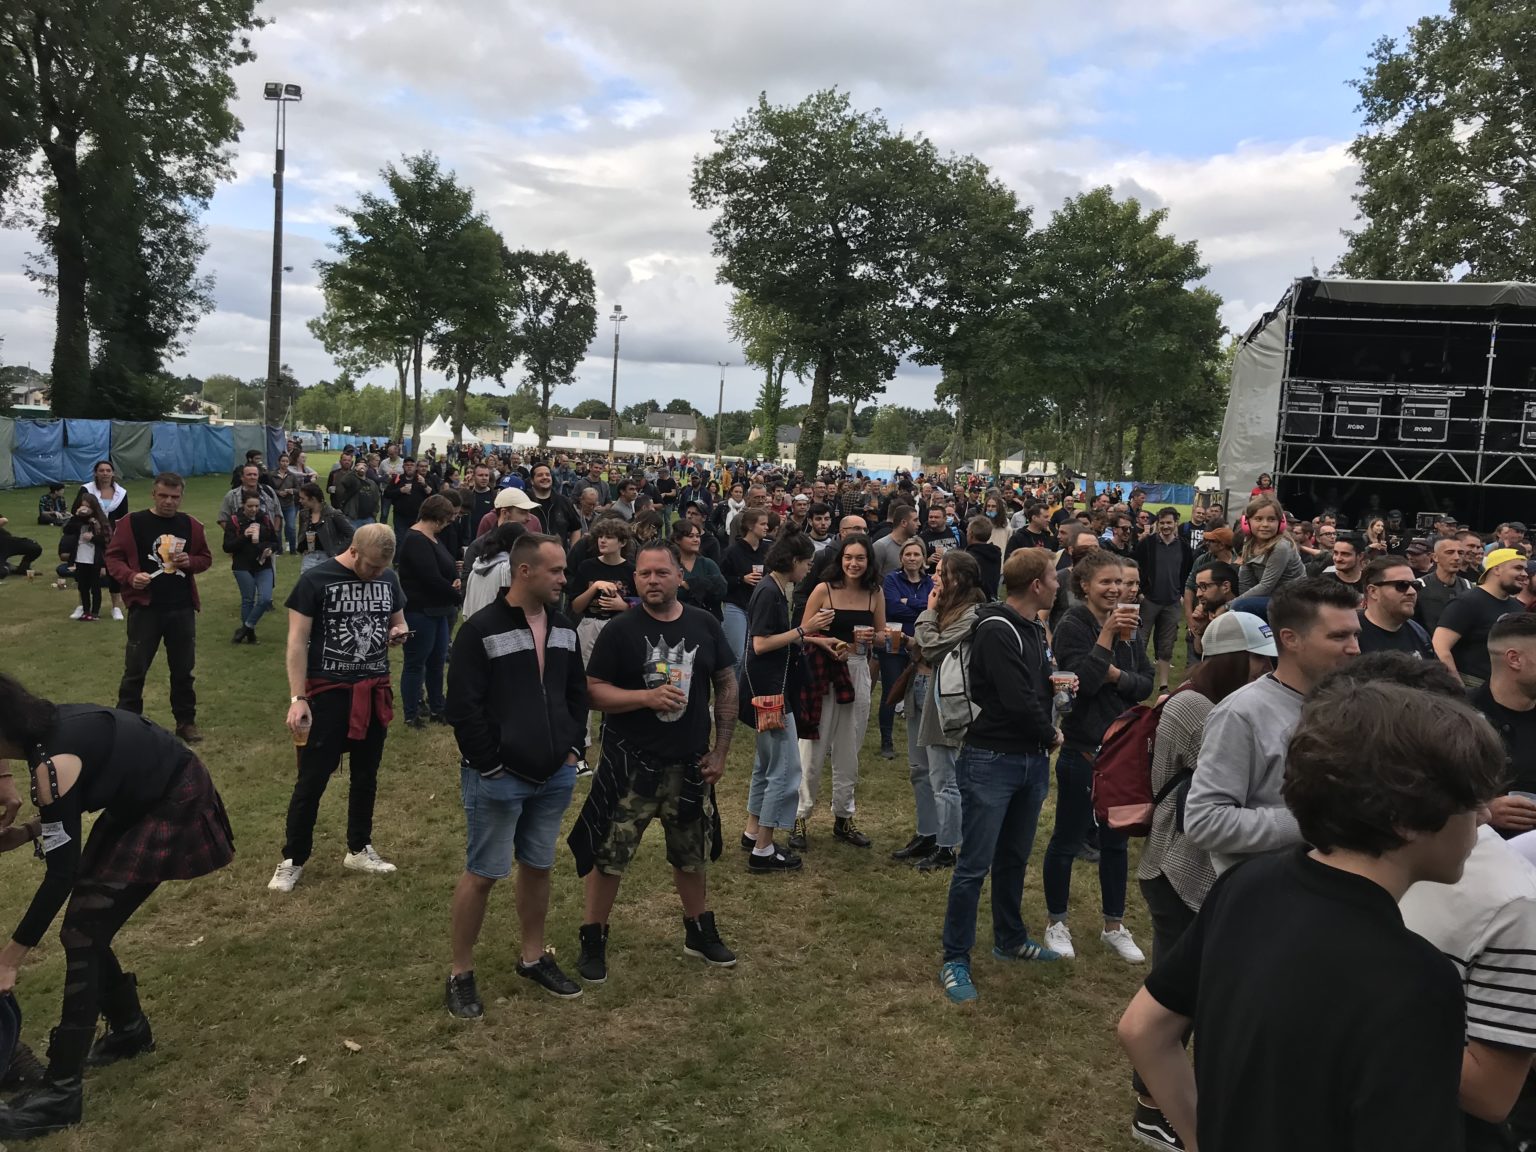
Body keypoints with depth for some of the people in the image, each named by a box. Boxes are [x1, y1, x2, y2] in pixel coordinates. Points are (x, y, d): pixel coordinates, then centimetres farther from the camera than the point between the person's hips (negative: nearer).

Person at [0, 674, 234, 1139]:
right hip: (141, 798, 9)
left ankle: (61, 1092, 0)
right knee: (86, 923, 11)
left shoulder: (53, 762, -27)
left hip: (173, 806, -9)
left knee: (82, 933, -8)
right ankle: (130, 1030, 32)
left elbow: (61, 874, -22)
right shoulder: (48, 727, -1)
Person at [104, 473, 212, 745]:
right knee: (135, 670, 2)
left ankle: (186, 721, 23)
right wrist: (130, 576, -20)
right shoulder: (132, 522, -4)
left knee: (183, 669, 12)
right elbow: (113, 557, -2)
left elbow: (206, 558, 15)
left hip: (182, 609, 3)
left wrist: (190, 561, -7)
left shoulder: (190, 525, 7)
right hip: (145, 609, -3)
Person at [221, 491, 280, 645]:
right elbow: (227, 547, -9)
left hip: (264, 566, 2)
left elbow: (277, 541, 10)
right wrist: (244, 536, -22)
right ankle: (250, 633, 22)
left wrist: (271, 549, -12)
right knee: (248, 600, 6)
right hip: (243, 567, -2)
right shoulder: (234, 522, -6)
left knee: (265, 599, -10)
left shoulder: (266, 520, 2)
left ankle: (246, 627, 10)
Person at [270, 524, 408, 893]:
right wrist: (297, 698, -18)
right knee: (311, 779, 2)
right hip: (328, 692, -5)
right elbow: (297, 641, -12)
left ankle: (359, 850, 30)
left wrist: (398, 633, -7)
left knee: (366, 775, 15)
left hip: (374, 690, 5)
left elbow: (398, 622, 18)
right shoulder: (315, 580, -12)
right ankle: (293, 859, 17)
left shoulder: (388, 579, 3)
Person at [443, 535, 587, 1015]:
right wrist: (490, 766, -15)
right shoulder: (481, 629, -14)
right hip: (497, 780, -6)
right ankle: (461, 974, 18)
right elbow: (463, 707, -15)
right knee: (482, 874, 4)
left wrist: (572, 749, 6)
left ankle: (534, 958, 33)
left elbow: (577, 693, 16)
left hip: (554, 777, 6)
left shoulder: (563, 628, 6)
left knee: (538, 867, 17)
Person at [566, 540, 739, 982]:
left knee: (692, 854, 17)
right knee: (608, 854, 3)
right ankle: (593, 941, 21)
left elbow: (727, 686, 6)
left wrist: (720, 751, 2)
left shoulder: (705, 626, 1)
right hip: (630, 763, -3)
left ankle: (700, 932, 36)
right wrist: (647, 697, -24)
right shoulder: (620, 631, -8)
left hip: (689, 763, 3)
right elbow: (594, 691, -10)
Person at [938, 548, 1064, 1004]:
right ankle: (955, 960, 8)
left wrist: (1055, 681, 1)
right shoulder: (996, 631, -18)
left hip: (1032, 761, 8)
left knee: (1014, 859, 19)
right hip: (991, 760, -8)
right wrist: (1051, 736, -5)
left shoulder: (1035, 630, 11)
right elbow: (1017, 700, -21)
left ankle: (1010, 939, 35)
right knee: (974, 864, -2)